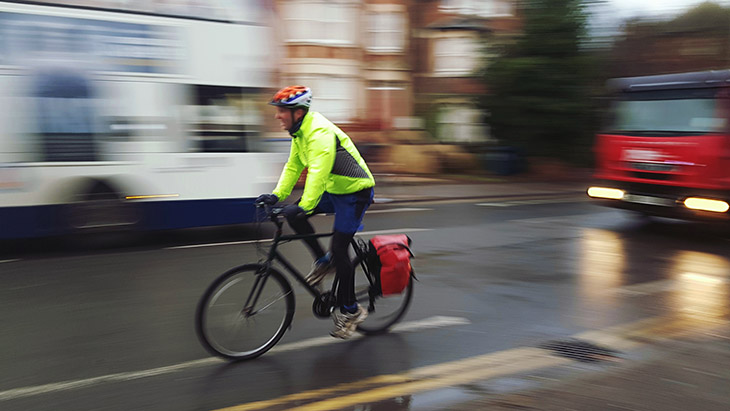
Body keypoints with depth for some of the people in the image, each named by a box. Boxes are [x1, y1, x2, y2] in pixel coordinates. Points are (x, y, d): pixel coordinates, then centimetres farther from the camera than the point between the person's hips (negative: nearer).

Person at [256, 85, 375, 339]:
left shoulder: (320, 132, -26)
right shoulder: (300, 132, 4)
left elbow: (318, 173, -37)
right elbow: (293, 166, 9)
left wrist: (305, 206, -44)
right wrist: (277, 195, -1)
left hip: (355, 192, -9)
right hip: (333, 190, 9)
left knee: (338, 249, -10)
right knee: (291, 214, -8)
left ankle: (350, 311, 5)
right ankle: (323, 262, 9)